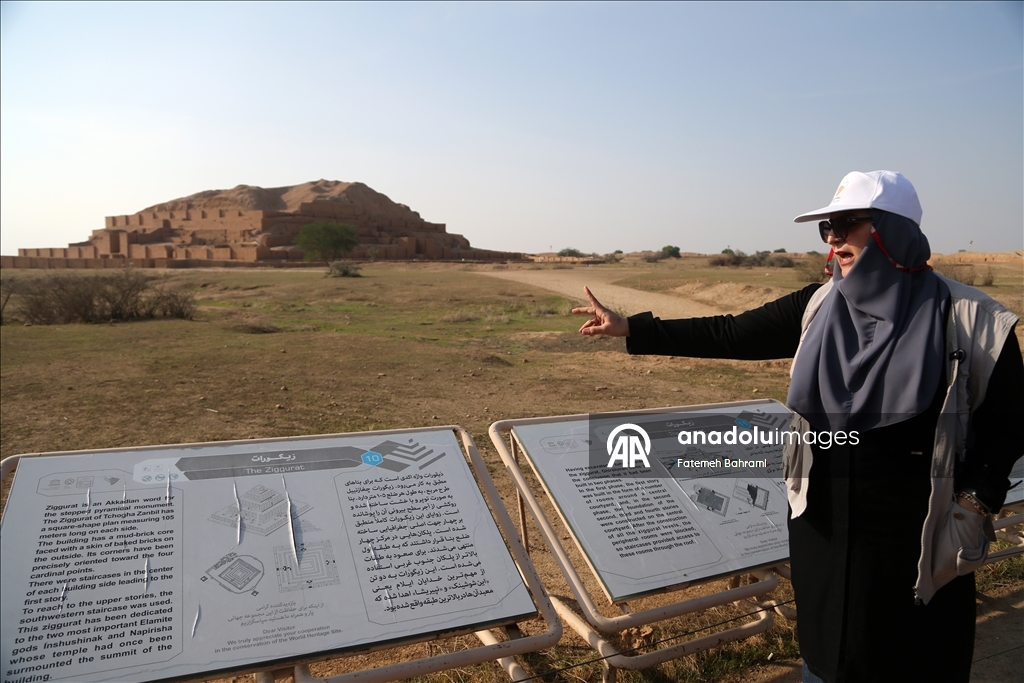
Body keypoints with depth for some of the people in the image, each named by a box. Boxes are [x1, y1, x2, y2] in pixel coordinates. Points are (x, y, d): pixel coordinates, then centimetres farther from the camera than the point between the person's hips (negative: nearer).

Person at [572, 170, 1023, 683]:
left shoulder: (968, 319, -11)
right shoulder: (820, 307, -1)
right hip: (822, 519, 4)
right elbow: (731, 335, 0)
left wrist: (977, 504, -13)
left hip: (914, 530, -3)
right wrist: (630, 329, -3)